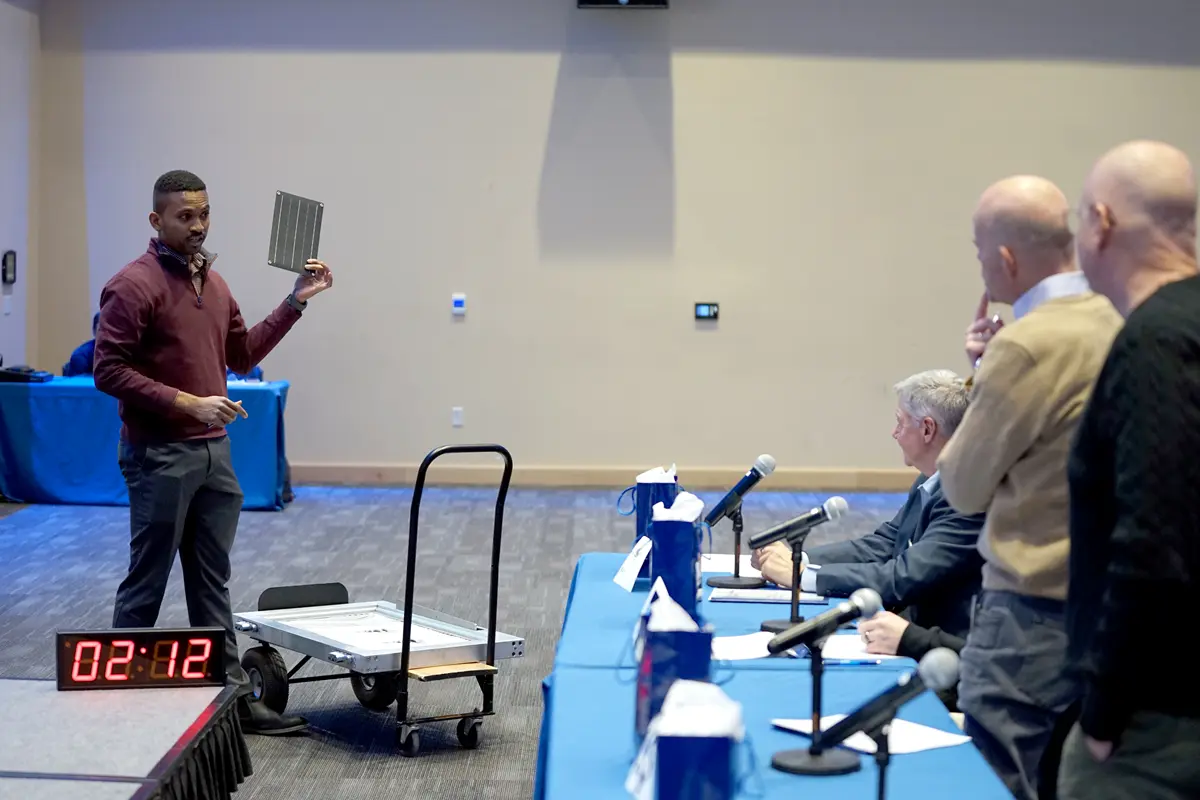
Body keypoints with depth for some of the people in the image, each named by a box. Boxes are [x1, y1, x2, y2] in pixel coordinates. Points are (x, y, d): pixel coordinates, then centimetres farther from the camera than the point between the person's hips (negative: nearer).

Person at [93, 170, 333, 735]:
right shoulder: (134, 285, -12)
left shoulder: (213, 282, 12)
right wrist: (188, 402, -20)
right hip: (159, 456, -7)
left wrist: (295, 303, 14)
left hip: (213, 451, 7)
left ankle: (232, 694, 17)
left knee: (212, 582, 12)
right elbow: (109, 370, -16)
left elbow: (242, 354, 21)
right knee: (147, 581, 2)